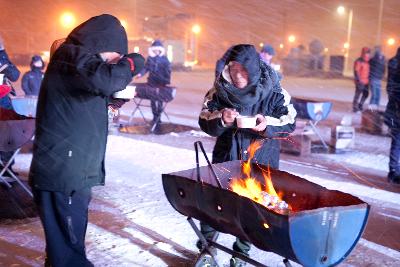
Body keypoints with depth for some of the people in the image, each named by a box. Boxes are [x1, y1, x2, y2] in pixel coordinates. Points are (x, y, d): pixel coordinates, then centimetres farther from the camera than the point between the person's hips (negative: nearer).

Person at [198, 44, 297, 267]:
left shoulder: (273, 91, -9)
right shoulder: (220, 90, -5)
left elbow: (290, 122, -5)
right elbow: (204, 122, -4)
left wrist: (267, 125, -24)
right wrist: (221, 119, -25)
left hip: (260, 163, -1)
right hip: (225, 158, 1)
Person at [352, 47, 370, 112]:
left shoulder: (367, 62, 12)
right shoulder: (359, 61, -12)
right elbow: (356, 71, -16)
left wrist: (368, 79, 15)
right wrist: (359, 80, -21)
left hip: (366, 82, 8)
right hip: (360, 82, -8)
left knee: (366, 94, 12)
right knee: (358, 94, -3)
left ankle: (360, 106, 27)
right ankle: (355, 108, 6)